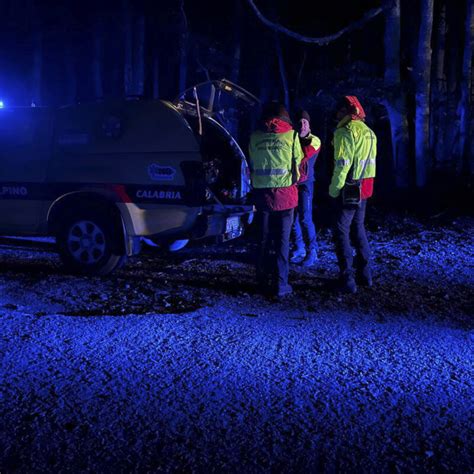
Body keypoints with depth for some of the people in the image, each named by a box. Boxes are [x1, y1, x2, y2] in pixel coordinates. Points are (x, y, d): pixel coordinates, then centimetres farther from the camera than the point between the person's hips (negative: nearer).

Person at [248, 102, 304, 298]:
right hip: (284, 193, -2)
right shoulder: (291, 135, -2)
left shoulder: (255, 137, 3)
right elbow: (297, 166, 2)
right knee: (282, 239, 3)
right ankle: (280, 284, 3)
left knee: (263, 238, 13)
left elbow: (251, 167, 9)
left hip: (262, 193, 2)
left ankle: (263, 281, 20)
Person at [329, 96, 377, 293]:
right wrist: (364, 184, 12)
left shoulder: (346, 131, -13)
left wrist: (334, 189, -12)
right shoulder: (369, 132, 13)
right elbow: (370, 161, 11)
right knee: (358, 227, 19)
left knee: (342, 231, -2)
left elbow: (342, 164, -18)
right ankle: (365, 274, 26)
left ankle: (348, 280, -2)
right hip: (365, 188, 8)